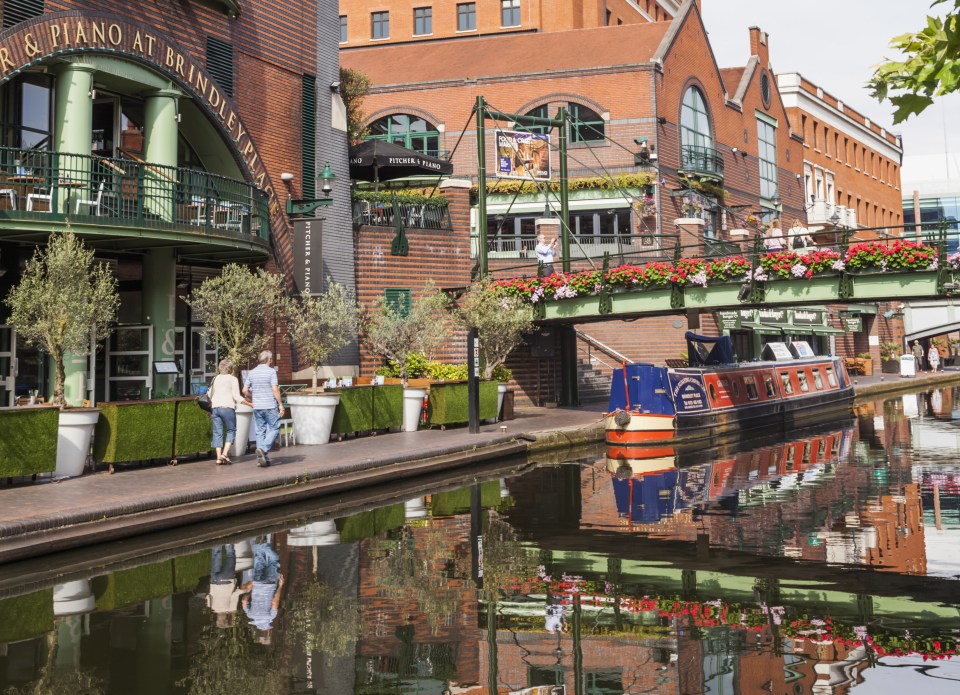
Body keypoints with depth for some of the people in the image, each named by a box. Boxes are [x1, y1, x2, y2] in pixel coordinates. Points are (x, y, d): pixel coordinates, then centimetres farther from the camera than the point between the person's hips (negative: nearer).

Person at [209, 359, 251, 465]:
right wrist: (250, 404, -4)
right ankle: (225, 454, -9)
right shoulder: (233, 379, 0)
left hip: (215, 408, 5)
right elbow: (236, 397, -8)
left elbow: (210, 395, 21)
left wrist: (209, 409, 32)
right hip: (227, 407, -5)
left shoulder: (216, 378, 17)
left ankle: (219, 457, 0)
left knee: (217, 432, 5)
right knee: (231, 430, 6)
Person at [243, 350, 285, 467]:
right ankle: (263, 449, -17)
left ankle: (262, 458, 8)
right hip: (270, 406, -5)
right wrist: (281, 404, -9)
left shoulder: (251, 373, 9)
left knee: (260, 431, 9)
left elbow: (245, 391, 7)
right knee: (274, 429, 4)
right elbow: (275, 389, -14)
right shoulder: (271, 371, -7)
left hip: (257, 407, 5)